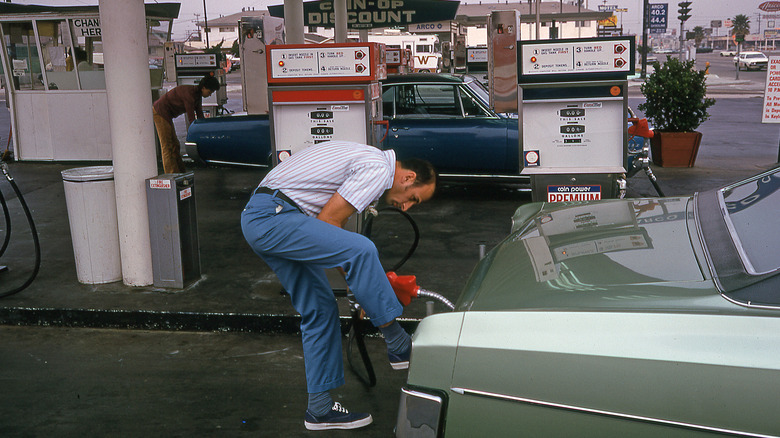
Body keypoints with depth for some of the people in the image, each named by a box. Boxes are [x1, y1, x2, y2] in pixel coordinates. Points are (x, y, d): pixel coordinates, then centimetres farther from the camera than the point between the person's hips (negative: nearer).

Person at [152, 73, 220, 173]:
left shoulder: (198, 95, 5)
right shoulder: (190, 93, -24)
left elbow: (200, 116, 8)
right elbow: (191, 118, -23)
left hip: (165, 114, 10)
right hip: (160, 112, -10)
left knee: (175, 146, 12)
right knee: (167, 146, -9)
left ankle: (181, 173, 18)